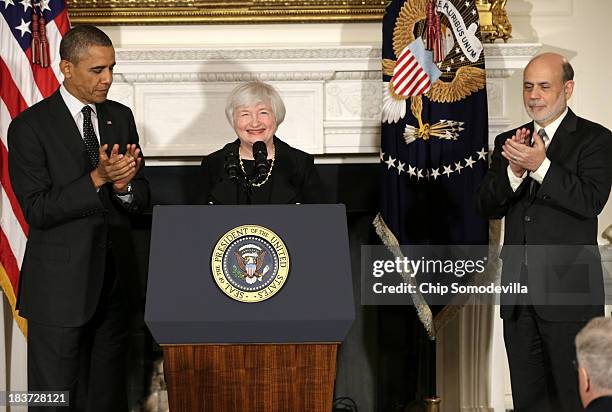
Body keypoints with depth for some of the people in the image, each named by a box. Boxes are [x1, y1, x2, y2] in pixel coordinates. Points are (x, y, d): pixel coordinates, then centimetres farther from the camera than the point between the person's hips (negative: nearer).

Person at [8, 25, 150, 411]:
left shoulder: (121, 118, 8)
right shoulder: (30, 127, -8)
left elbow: (142, 198, 8)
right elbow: (37, 210, -14)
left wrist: (124, 186, -15)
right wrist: (97, 179, -23)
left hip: (114, 280, 5)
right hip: (61, 287, -5)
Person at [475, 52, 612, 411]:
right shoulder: (509, 142, 13)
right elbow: (487, 207, 4)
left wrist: (540, 165, -23)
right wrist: (514, 170, -13)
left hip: (569, 289, -5)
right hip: (518, 288, 5)